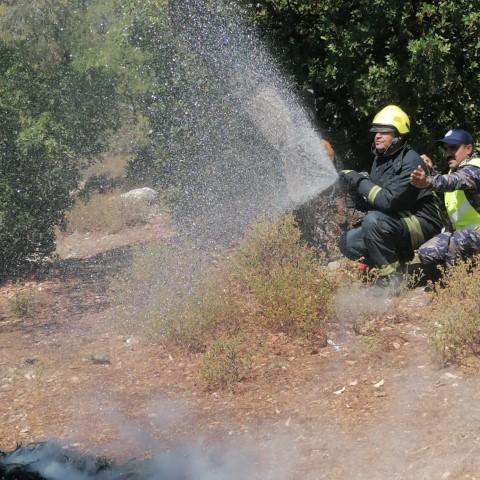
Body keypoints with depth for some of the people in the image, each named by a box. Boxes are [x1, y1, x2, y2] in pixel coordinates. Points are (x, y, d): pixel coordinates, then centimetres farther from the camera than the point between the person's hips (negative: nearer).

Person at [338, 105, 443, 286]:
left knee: (373, 221, -32)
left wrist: (360, 182, -21)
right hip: (397, 221, 9)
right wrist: (357, 190, -14)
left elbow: (389, 201, -28)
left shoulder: (410, 161, -18)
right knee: (348, 242, -3)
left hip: (423, 224, -9)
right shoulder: (380, 159, 8)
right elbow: (368, 206, 7)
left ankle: (390, 278, -20)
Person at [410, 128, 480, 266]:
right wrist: (430, 170, 10)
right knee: (426, 253, -6)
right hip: (459, 230, 9)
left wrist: (428, 182, -61)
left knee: (457, 242, -37)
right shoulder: (457, 170, 10)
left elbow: (453, 181, -41)